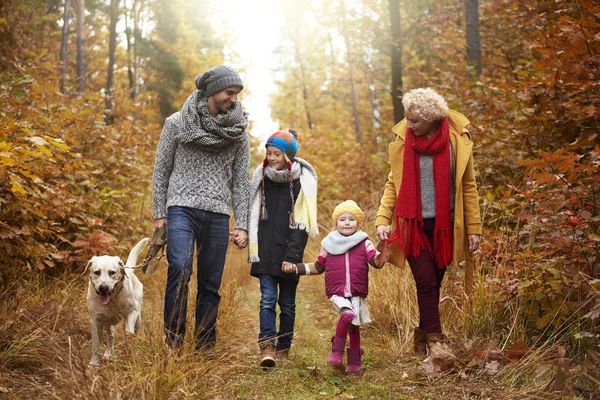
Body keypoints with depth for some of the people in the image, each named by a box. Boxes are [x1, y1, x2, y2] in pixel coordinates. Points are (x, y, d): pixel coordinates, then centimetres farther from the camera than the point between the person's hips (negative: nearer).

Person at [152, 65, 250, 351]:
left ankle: (205, 347, 13)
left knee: (211, 285, 4)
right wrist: (159, 214, 1)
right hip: (182, 209, -2)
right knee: (180, 270, -20)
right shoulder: (177, 123, 2)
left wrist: (242, 225, 2)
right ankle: (173, 341, -12)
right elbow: (161, 170, 7)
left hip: (217, 216, 3)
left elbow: (241, 182, 9)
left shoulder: (238, 133, 8)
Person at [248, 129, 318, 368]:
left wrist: (292, 256, -14)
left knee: (287, 302, 6)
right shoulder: (262, 177, 6)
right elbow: (253, 216, 11)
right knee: (268, 298, -8)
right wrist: (253, 249, 3)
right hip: (265, 251, 2)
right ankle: (267, 348, -13)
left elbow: (301, 224, -7)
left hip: (289, 252, -2)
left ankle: (283, 349, 16)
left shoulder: (301, 182, -3)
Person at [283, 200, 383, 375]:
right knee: (348, 314, -26)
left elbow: (376, 262, -8)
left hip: (357, 293, 1)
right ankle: (336, 351, -9)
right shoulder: (329, 243, 10)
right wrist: (296, 268, 13)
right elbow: (318, 267, 19)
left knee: (354, 325, 5)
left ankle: (354, 362, 21)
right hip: (336, 292, -1)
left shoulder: (364, 243, 6)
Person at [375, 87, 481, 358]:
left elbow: (468, 185, 2)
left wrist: (473, 227, 1)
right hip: (413, 224, -1)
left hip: (443, 226, 1)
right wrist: (383, 219, -6)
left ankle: (422, 337, 23)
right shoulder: (403, 139, 0)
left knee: (433, 284, 8)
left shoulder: (457, 139, -3)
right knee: (426, 283, -9)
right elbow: (393, 183, 5)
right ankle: (436, 343, -6)